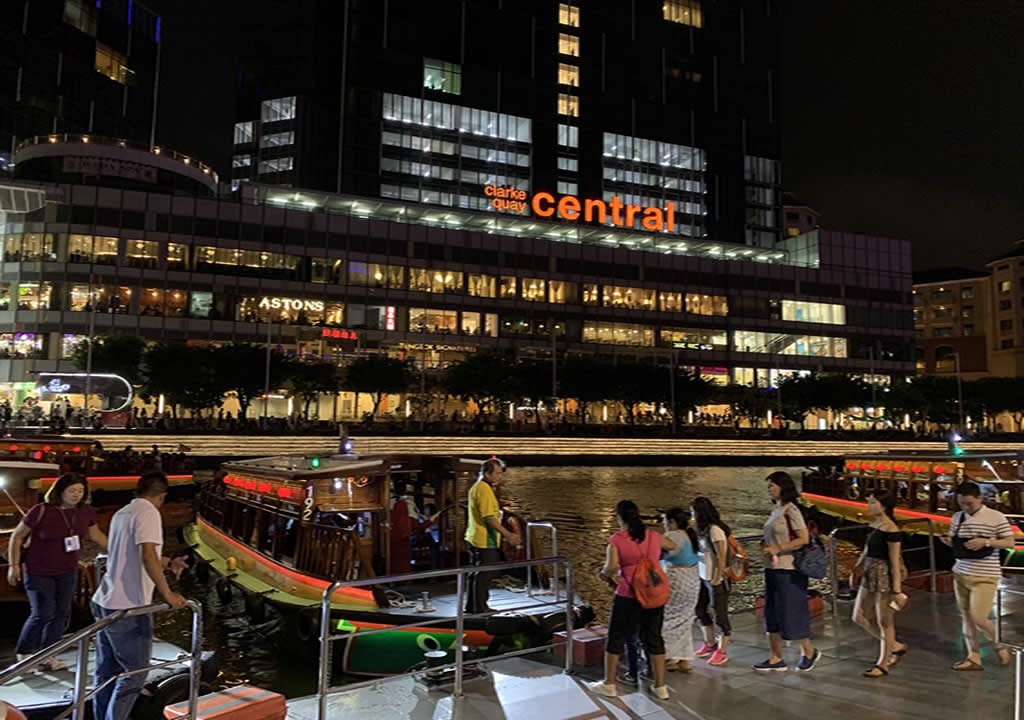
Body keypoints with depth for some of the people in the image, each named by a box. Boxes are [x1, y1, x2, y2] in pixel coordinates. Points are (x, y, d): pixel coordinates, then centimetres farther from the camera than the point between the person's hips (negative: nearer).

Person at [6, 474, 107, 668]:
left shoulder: (86, 512, -5)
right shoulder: (41, 512, -18)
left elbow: (96, 535, 11)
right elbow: (17, 536, -7)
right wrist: (14, 565, -8)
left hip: (67, 572, 5)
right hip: (38, 572, -5)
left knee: (62, 615, 6)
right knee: (42, 614, -6)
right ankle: (23, 654, 19)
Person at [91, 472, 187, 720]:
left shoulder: (121, 513, 12)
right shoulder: (148, 513, -14)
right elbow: (148, 555, -27)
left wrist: (166, 563, 38)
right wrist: (167, 593, -22)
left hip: (104, 603, 9)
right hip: (128, 609, -8)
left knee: (106, 671, 17)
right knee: (135, 672, 4)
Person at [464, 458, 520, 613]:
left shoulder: (476, 487, 15)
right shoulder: (484, 489, -18)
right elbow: (489, 517, -25)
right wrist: (507, 534, -26)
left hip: (475, 539, 10)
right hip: (485, 541, -10)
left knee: (476, 574, 17)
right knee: (484, 575, -3)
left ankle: (471, 606, 24)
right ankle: (480, 608, 3)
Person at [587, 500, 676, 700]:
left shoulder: (617, 539, -10)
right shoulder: (653, 536, 4)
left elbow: (611, 566, -21)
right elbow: (673, 547, 23)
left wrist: (605, 574, 0)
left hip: (628, 597, -4)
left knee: (616, 638, 12)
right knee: (653, 638, 16)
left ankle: (609, 684, 22)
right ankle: (660, 686, 22)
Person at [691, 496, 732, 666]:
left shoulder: (715, 530, -19)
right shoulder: (703, 529, 8)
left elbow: (721, 557, -20)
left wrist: (717, 579, -18)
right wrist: (698, 572, 7)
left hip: (716, 580, -9)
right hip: (704, 578, 9)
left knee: (719, 614, 3)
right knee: (701, 610, 17)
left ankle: (721, 652, 14)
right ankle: (710, 644, 33)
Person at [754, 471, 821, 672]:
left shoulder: (791, 510, -13)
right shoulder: (775, 511, 12)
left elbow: (803, 539, -18)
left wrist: (777, 549, -19)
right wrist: (765, 545, 4)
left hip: (788, 570, -9)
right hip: (773, 569, 9)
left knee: (791, 613, 1)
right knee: (772, 614, 10)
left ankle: (809, 652, 23)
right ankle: (776, 659, 18)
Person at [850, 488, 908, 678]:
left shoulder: (891, 530, -18)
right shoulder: (872, 524, 7)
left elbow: (895, 562, -18)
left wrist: (896, 590, -17)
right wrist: (857, 569, 15)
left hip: (885, 577, -9)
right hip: (870, 575, 9)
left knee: (884, 621, 5)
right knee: (860, 617, 14)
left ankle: (883, 664, 20)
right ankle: (895, 647, 32)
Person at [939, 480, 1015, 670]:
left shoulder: (996, 517, -8)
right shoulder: (957, 517, 7)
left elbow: (1010, 542, -5)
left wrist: (985, 541, -20)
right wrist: (947, 540, -7)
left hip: (985, 577, -5)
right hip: (961, 574, 5)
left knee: (979, 619, -6)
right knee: (966, 617, 9)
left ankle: (1000, 645, 23)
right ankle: (974, 657, 19)